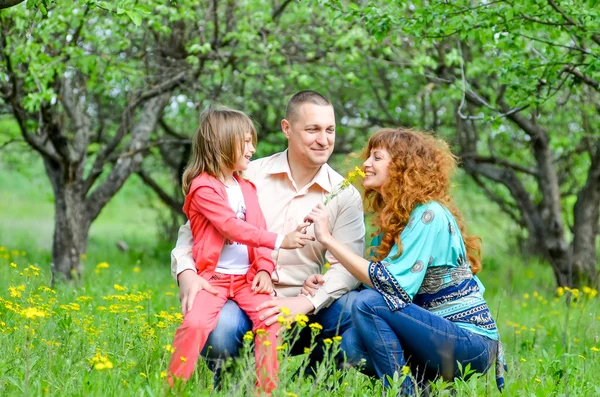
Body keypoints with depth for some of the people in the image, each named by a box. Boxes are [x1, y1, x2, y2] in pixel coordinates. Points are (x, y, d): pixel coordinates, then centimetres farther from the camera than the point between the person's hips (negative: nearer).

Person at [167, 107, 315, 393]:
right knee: (195, 323, -28)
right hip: (213, 276, -5)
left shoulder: (247, 188, 17)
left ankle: (266, 389, -14)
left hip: (248, 276, 5)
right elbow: (233, 227, -17)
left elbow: (258, 230, 11)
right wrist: (280, 241, -22)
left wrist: (264, 269, -7)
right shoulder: (203, 187, -7)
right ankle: (173, 387, -15)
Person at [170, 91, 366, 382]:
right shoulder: (251, 176, 0)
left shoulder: (345, 194, 3)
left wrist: (305, 302, -23)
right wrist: (186, 272, -19)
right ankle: (227, 380, -2)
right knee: (218, 329, -37)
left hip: (301, 307, 2)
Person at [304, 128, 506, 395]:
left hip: (471, 344, -8)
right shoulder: (392, 218, 11)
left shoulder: (428, 215, -16)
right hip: (435, 330, 8)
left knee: (370, 303, -25)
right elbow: (373, 283, 5)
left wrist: (328, 240, -24)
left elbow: (394, 287, -25)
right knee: (351, 342, -14)